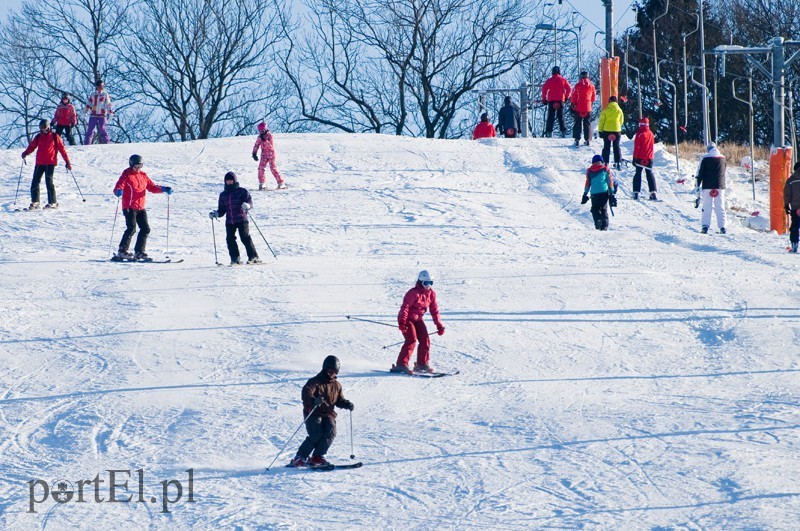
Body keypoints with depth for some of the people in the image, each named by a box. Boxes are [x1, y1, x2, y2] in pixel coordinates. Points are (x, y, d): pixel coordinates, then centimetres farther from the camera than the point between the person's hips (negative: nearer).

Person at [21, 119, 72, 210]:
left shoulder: (55, 137, 2)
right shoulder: (38, 137, 11)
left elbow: (62, 149, 3)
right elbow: (32, 146, 10)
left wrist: (67, 162, 2)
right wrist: (26, 153, -12)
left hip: (50, 163, -4)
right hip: (40, 163, 4)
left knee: (49, 181, -11)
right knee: (35, 181, 2)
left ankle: (52, 202, -5)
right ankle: (34, 202, 13)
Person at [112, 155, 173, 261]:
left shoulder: (143, 175, 14)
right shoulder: (126, 175, -4)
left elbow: (152, 187, 17)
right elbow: (118, 187, -14)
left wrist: (163, 189, 2)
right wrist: (118, 191, -38)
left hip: (141, 208, 7)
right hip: (129, 207, -7)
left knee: (145, 229, 4)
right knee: (131, 229, -17)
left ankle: (139, 252, 14)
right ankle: (122, 251, -13)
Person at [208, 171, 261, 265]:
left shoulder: (242, 191, 3)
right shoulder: (223, 195, 17)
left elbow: (250, 203, -5)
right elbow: (222, 210, 18)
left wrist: (247, 206, -27)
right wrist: (215, 214, 0)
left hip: (241, 219, -4)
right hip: (229, 221, 4)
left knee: (245, 238, -11)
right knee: (230, 239, -5)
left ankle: (253, 257, -5)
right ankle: (235, 259, 4)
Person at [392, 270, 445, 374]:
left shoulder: (431, 294, 2)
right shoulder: (414, 293, -21)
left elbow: (434, 310, 9)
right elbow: (405, 307, -26)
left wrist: (439, 325, 6)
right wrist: (402, 322, -36)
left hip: (418, 319, 7)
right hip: (407, 319, -7)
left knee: (425, 340, -2)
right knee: (412, 340, -21)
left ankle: (422, 364, 9)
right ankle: (401, 365, -20)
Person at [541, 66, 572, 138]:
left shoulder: (549, 80, 1)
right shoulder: (563, 80, 4)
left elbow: (544, 89, -4)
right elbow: (569, 89, 3)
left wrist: (544, 99, 2)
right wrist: (566, 97, 15)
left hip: (551, 101, -1)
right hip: (560, 101, 1)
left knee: (550, 117, 2)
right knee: (561, 116, 8)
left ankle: (549, 132, -4)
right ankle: (563, 131, -1)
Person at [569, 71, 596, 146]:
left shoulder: (578, 85, -8)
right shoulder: (591, 85, 1)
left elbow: (574, 96, -7)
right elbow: (594, 96, 11)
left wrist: (572, 104, 6)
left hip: (578, 108, -2)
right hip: (588, 108, 2)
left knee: (577, 123, 4)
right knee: (587, 124, 10)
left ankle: (577, 139, -2)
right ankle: (587, 139, 7)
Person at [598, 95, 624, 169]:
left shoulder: (606, 110, -8)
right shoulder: (619, 110, -1)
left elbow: (601, 121, -5)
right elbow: (621, 121, 11)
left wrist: (600, 131, 3)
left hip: (606, 130, -2)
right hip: (617, 131, 2)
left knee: (606, 147, 6)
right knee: (616, 147, 10)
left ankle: (605, 163, 3)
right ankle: (617, 163, 6)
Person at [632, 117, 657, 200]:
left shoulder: (640, 134, -13)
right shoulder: (651, 134, 3)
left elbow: (636, 147, -12)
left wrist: (634, 158, -7)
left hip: (640, 158, -4)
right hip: (649, 158, 4)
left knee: (638, 174, 4)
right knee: (650, 174, 9)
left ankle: (636, 192, -2)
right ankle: (653, 193, 0)